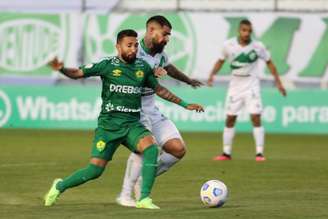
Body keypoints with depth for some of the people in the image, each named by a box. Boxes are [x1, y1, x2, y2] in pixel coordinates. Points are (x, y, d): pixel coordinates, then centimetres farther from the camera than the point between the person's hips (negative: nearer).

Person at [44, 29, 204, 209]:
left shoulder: (143, 67, 8)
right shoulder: (107, 65, -4)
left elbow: (159, 89, 22)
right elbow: (77, 73, -4)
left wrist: (184, 104, 22)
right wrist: (61, 69, -26)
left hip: (132, 123, 3)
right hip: (109, 123, -3)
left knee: (151, 148, -28)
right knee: (95, 169, -8)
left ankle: (144, 199, -24)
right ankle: (60, 186, 20)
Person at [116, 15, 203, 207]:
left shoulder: (160, 54, 10)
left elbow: (168, 67, 32)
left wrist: (189, 81, 50)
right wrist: (151, 73, -34)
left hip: (152, 110, 8)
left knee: (178, 149, -4)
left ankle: (143, 180, 11)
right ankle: (125, 195, -15)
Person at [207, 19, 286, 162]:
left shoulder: (258, 46, -8)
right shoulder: (228, 45, -5)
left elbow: (269, 62, 4)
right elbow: (221, 61, 9)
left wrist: (278, 82, 2)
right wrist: (212, 74, -7)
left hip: (251, 85, -2)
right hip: (235, 84, 2)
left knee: (256, 118, -13)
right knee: (230, 119, 6)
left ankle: (259, 153, -9)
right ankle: (226, 153, 16)